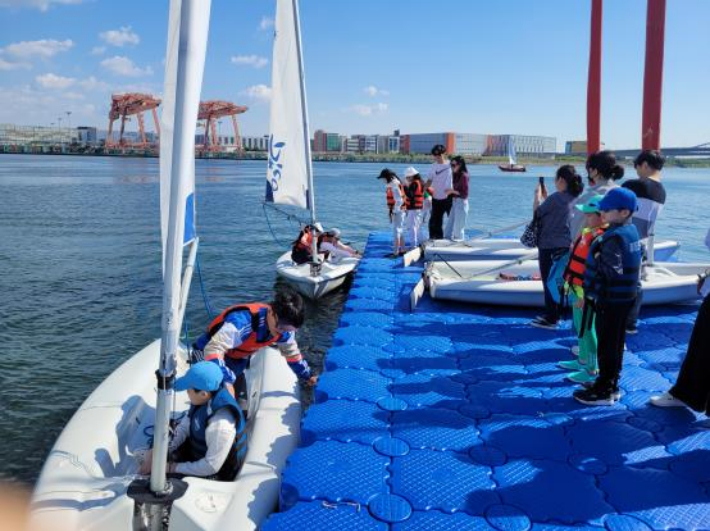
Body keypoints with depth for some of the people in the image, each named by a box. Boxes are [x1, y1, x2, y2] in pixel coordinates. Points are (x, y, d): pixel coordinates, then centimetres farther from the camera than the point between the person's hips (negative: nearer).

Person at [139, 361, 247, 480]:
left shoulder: (221, 424, -38)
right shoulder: (205, 399, -14)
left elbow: (211, 466, -30)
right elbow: (184, 427, 0)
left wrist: (174, 467, -20)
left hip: (214, 475, -7)